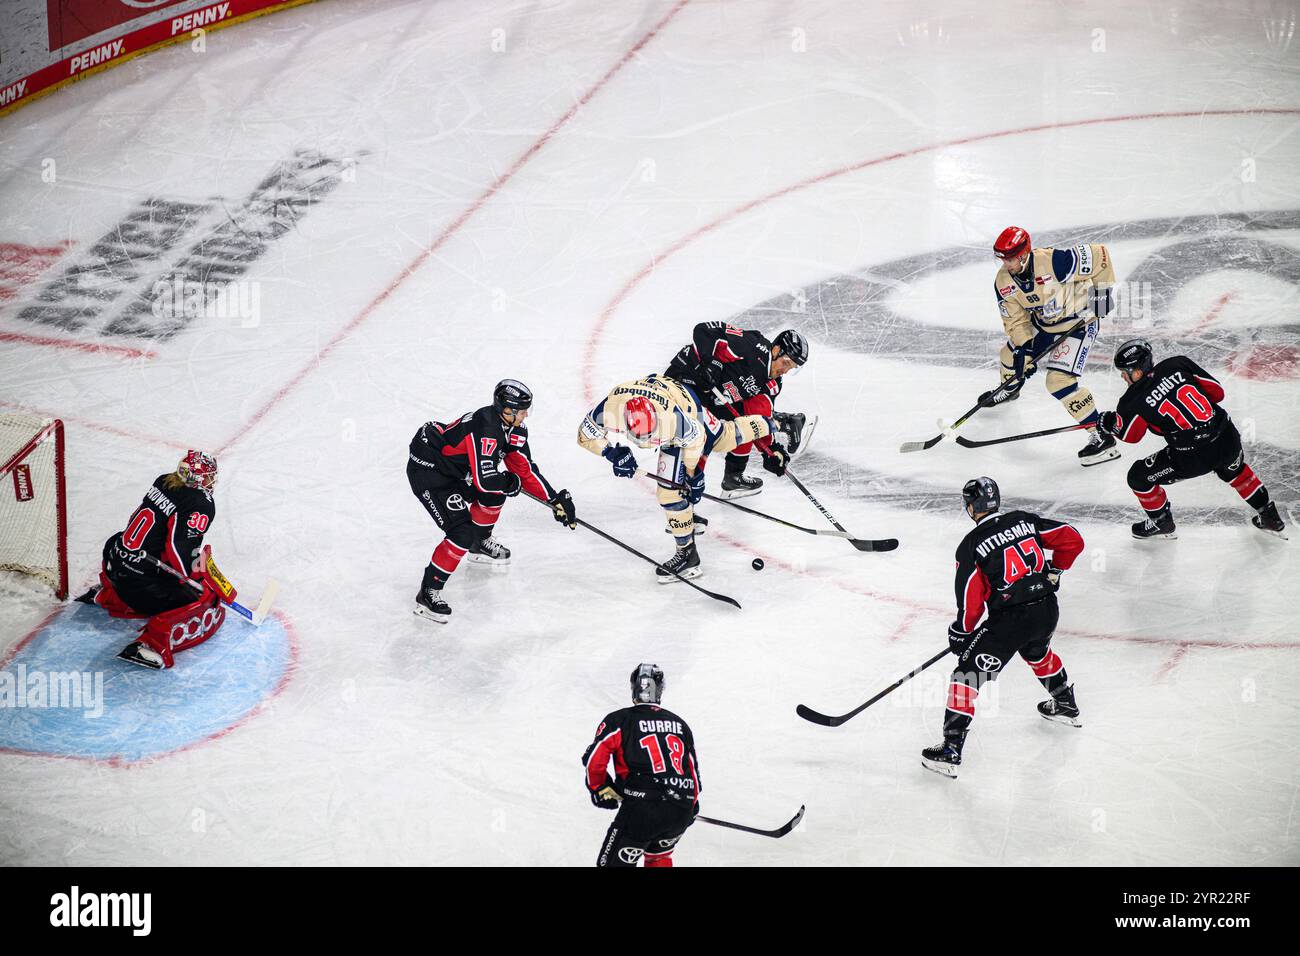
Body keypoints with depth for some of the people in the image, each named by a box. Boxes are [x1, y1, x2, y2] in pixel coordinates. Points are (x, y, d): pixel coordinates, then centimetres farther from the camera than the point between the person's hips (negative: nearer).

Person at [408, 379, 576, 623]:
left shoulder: (513, 427, 0)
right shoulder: (486, 428, -29)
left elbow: (525, 469, 6)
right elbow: (484, 480, -31)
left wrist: (556, 499, 0)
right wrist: (511, 483, -10)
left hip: (454, 470, 9)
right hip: (426, 471, -9)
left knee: (495, 492, 15)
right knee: (462, 532, -17)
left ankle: (480, 543, 39)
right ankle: (428, 593, -10)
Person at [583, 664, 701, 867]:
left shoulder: (618, 721, 3)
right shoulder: (679, 724, 18)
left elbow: (594, 760, -2)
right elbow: (693, 768, 22)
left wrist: (601, 790, 15)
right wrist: (692, 806, 36)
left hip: (641, 809, -5)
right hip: (681, 812, 5)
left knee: (616, 861, 2)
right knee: (659, 854, 31)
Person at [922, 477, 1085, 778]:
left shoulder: (971, 545, -9)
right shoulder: (1024, 521, 5)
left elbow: (971, 603, -10)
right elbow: (1072, 540, 6)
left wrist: (960, 633, 6)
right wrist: (1052, 573, 20)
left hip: (1009, 619, -6)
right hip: (1047, 609, 6)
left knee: (968, 673, 1)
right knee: (1038, 653, 37)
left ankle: (950, 752, -4)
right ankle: (1066, 707, 55)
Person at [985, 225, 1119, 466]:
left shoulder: (1055, 262, -34)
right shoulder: (1003, 282, -13)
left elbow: (1099, 254, -24)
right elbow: (1015, 319, -4)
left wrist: (1102, 290, -17)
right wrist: (1025, 349, -17)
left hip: (1079, 321, -7)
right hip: (1044, 322, 7)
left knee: (1058, 380, -20)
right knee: (1012, 353, 20)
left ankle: (1102, 438, -16)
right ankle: (1010, 388, 59)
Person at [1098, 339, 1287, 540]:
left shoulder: (1133, 401, -6)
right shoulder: (1177, 364, 3)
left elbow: (1129, 435, 13)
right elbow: (1216, 391, 10)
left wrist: (1108, 422, 31)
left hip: (1193, 458, -5)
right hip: (1228, 439, 5)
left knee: (1139, 477, 16)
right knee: (1235, 470, 40)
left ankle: (1162, 524, 35)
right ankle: (1271, 519, 48)